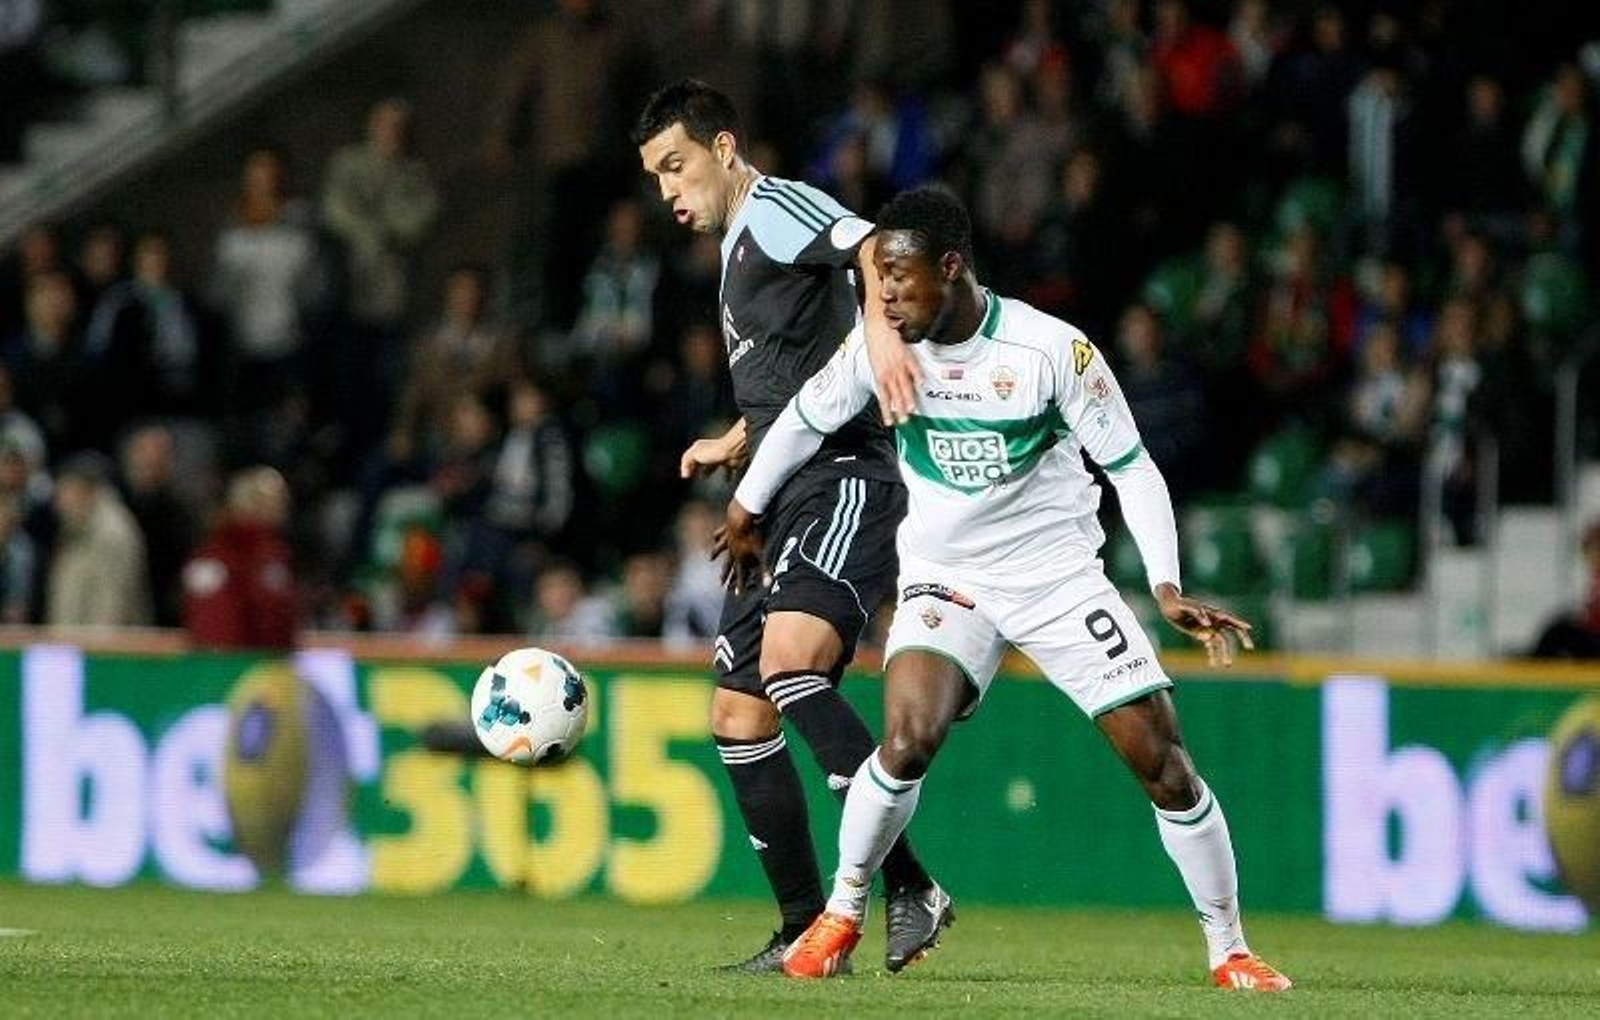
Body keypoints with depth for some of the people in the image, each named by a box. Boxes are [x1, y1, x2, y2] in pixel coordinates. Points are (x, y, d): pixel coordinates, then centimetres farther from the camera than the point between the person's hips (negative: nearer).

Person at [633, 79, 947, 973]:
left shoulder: (775, 210, -5)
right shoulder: (739, 251, 25)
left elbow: (875, 245, -26)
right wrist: (735, 444, 33)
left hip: (846, 482, -11)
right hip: (784, 506, 11)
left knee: (788, 659, -30)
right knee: (738, 716, 7)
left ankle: (908, 887, -28)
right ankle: (808, 930, 12)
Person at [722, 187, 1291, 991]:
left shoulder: (1053, 350, -17)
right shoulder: (880, 346, -9)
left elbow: (1130, 466, -10)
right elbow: (806, 418, 11)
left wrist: (1167, 587, -18)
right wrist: (745, 510, 22)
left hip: (1060, 577, -1)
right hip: (944, 578, 1)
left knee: (1162, 762, -6)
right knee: (908, 739, -25)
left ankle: (1228, 949, 9)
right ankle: (842, 913, -3)